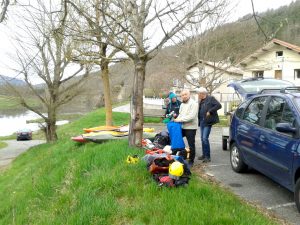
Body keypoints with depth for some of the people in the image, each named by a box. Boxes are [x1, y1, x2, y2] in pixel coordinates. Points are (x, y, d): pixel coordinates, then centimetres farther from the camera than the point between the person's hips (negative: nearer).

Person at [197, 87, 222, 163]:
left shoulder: (211, 98, -7)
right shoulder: (201, 101, 16)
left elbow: (219, 105, -16)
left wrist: (210, 111, -18)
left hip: (207, 122, -8)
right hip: (201, 121, 8)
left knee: (205, 138, -13)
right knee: (202, 139, 12)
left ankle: (207, 156, -5)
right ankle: (204, 154, 22)